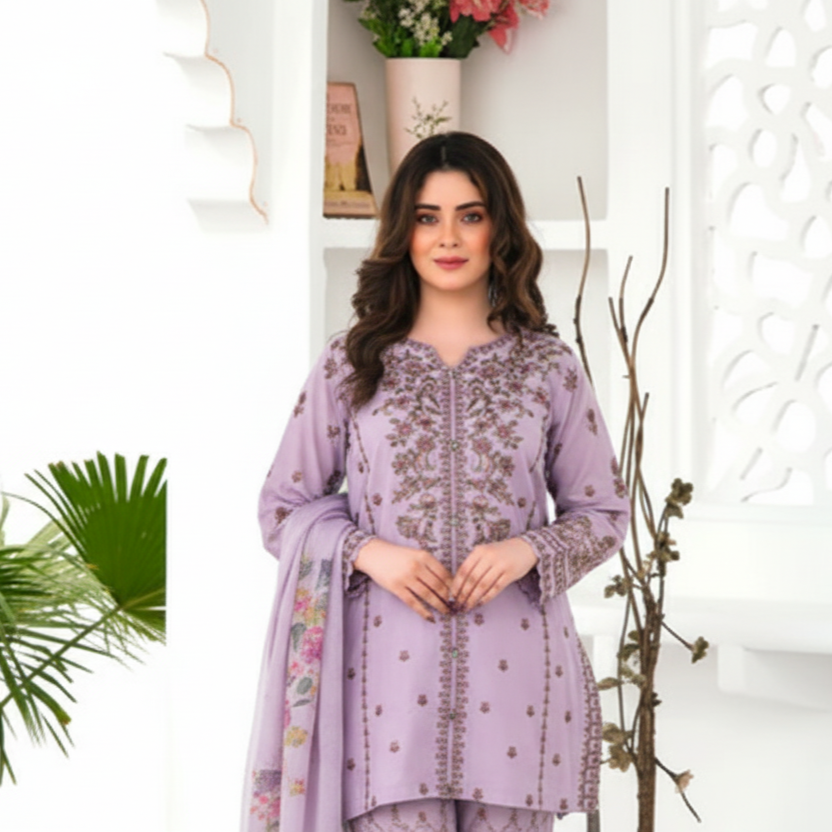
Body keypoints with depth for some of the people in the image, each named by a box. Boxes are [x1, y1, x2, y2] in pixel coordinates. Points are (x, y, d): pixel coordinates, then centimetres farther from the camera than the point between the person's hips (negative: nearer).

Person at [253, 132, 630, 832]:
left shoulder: (547, 364, 8)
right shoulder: (352, 363, 7)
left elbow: (605, 512, 12)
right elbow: (282, 508, 10)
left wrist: (529, 550, -8)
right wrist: (367, 552, -8)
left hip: (516, 667, 1)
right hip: (390, 664, -1)